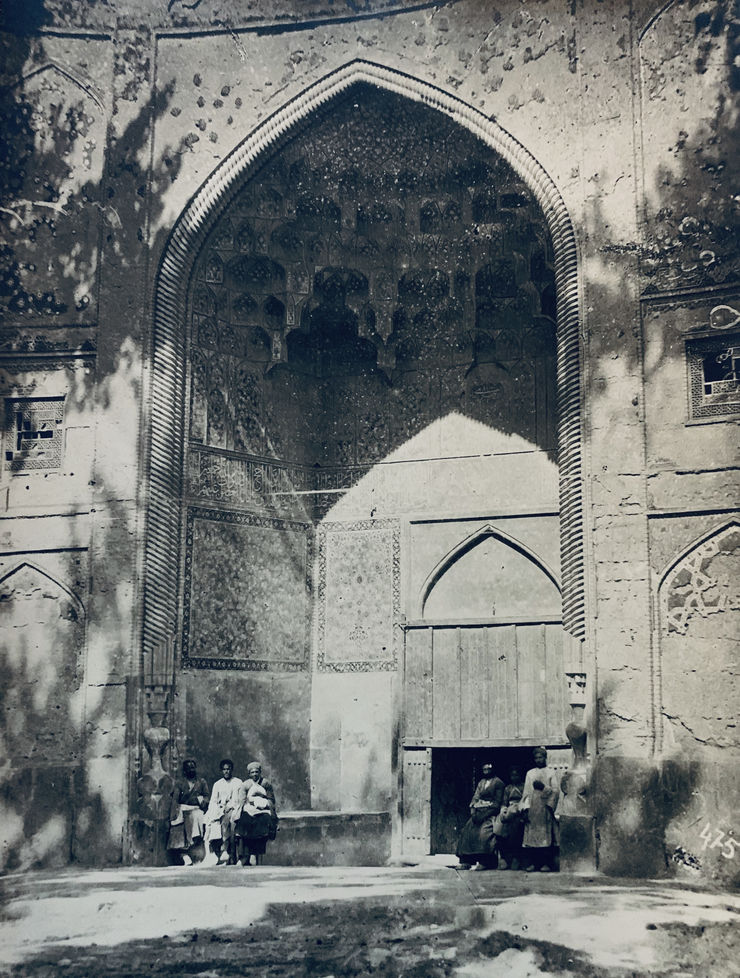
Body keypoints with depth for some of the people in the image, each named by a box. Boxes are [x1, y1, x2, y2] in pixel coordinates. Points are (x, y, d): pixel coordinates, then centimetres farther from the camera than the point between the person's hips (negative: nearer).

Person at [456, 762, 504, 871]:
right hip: (479, 811, 6)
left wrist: (485, 814, -16)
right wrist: (473, 810, -6)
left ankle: (483, 862, -30)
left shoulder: (498, 782, 0)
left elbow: (497, 802, -8)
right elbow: (475, 797, 13)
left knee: (484, 830, -30)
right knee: (468, 829, -14)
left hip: (491, 812, -6)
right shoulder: (481, 782, 20)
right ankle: (466, 861, -16)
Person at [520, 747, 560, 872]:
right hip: (532, 808, 2)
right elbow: (526, 792, 11)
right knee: (531, 834, -5)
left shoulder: (552, 773, 10)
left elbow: (556, 791, 1)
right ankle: (531, 863, -3)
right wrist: (525, 807, -1)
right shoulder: (530, 773, 17)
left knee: (546, 835, -7)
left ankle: (546, 863, -5)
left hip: (545, 807, -2)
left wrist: (544, 787, -16)